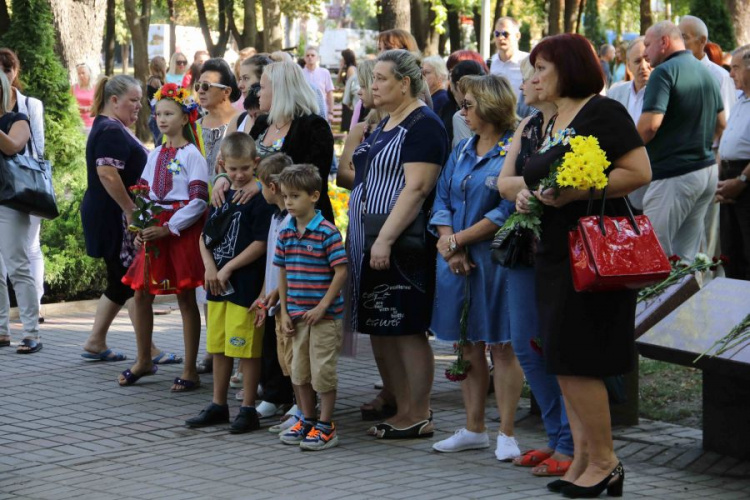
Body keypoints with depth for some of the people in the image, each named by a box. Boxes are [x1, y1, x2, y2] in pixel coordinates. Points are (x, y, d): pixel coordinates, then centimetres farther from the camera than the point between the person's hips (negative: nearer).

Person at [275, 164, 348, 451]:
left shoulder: (327, 232, -12)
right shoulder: (286, 234, 7)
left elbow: (341, 272, -14)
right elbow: (283, 274, 11)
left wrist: (323, 306, -16)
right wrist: (284, 311, 5)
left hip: (324, 316, -6)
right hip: (297, 315, 6)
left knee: (323, 372, -2)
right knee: (299, 371, 13)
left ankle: (326, 426, 8)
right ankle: (307, 420, 27)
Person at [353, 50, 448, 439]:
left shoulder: (423, 125, -11)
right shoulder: (384, 125, 18)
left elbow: (416, 188, -21)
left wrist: (386, 239, -25)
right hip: (374, 244, 10)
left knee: (407, 330, -5)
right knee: (379, 330, 10)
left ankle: (418, 418, 2)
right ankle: (399, 410, 18)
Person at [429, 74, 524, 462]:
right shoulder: (462, 150, 14)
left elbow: (508, 211, -16)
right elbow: (442, 201, 10)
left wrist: (457, 240, -12)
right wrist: (450, 247, -7)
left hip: (496, 259, -7)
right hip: (457, 262, 7)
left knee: (501, 346, -2)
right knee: (467, 345, 11)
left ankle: (506, 434, 4)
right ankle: (474, 430, 20)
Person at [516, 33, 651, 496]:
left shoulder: (602, 111, -10)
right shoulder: (552, 123, 17)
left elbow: (640, 172, -18)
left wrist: (573, 193, -24)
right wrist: (528, 195, 9)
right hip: (555, 253, 9)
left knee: (575, 362, -8)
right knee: (567, 365, 9)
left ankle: (604, 462, 2)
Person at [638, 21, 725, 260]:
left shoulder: (664, 72, -12)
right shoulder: (706, 73, 14)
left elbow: (650, 124, -22)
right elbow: (721, 125, 21)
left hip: (674, 175, -9)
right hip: (708, 171, 9)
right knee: (686, 258, 11)